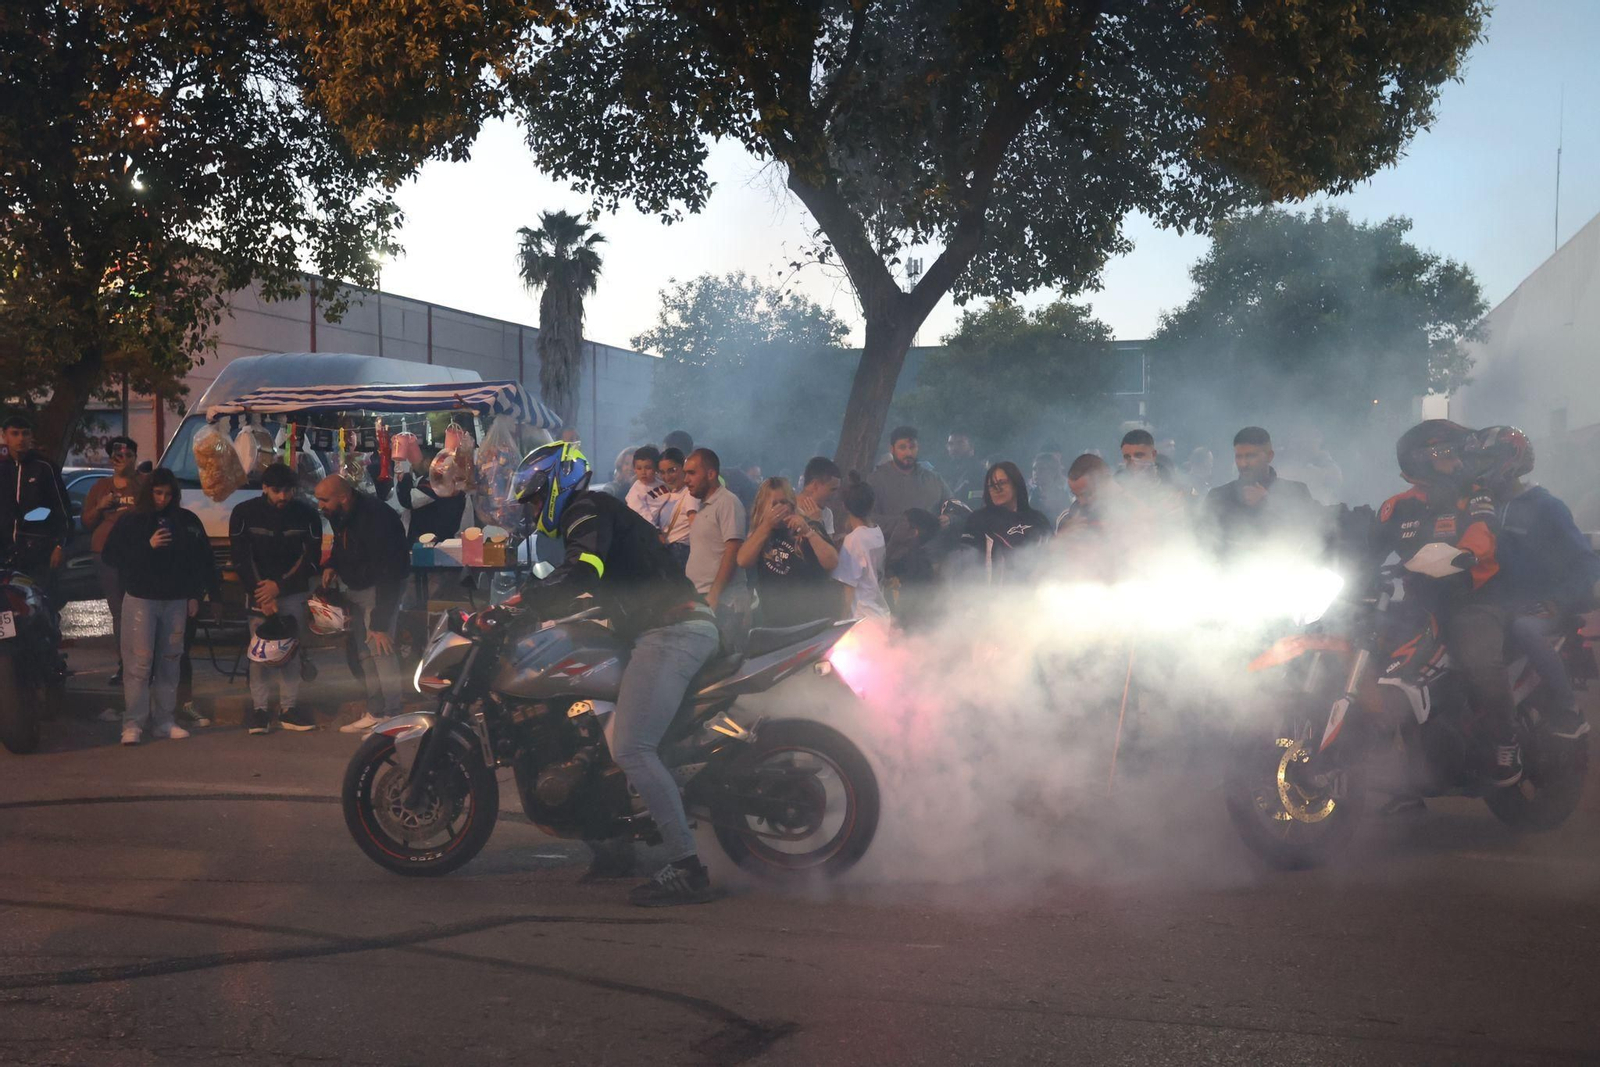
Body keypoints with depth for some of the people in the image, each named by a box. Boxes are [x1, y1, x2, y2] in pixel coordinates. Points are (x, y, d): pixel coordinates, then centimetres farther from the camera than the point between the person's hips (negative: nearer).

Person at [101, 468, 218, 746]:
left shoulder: (187, 521, 7)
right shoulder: (131, 521, 1)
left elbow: (201, 560, 10)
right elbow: (111, 555, -4)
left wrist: (194, 596, 6)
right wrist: (148, 545, -14)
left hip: (176, 601, 3)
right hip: (140, 600, -3)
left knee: (169, 662, 6)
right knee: (138, 663, -7)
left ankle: (163, 721, 12)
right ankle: (133, 724, -6)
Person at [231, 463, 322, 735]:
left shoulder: (307, 515, -5)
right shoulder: (244, 514, -7)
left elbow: (311, 559, -4)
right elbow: (241, 559, -8)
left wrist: (279, 586, -12)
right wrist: (261, 596, -14)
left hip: (293, 592, 1)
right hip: (258, 590, -1)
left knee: (290, 650, 1)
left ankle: (289, 707, 5)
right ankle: (260, 708, 0)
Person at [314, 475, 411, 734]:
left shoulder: (374, 518, -31)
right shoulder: (337, 515, -5)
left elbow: (386, 574, -31)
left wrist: (380, 623, -32)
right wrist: (332, 565, -3)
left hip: (382, 586, -9)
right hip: (356, 585, 9)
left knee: (379, 649, -15)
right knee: (362, 651, 10)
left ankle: (391, 717, -11)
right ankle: (375, 712, 18)